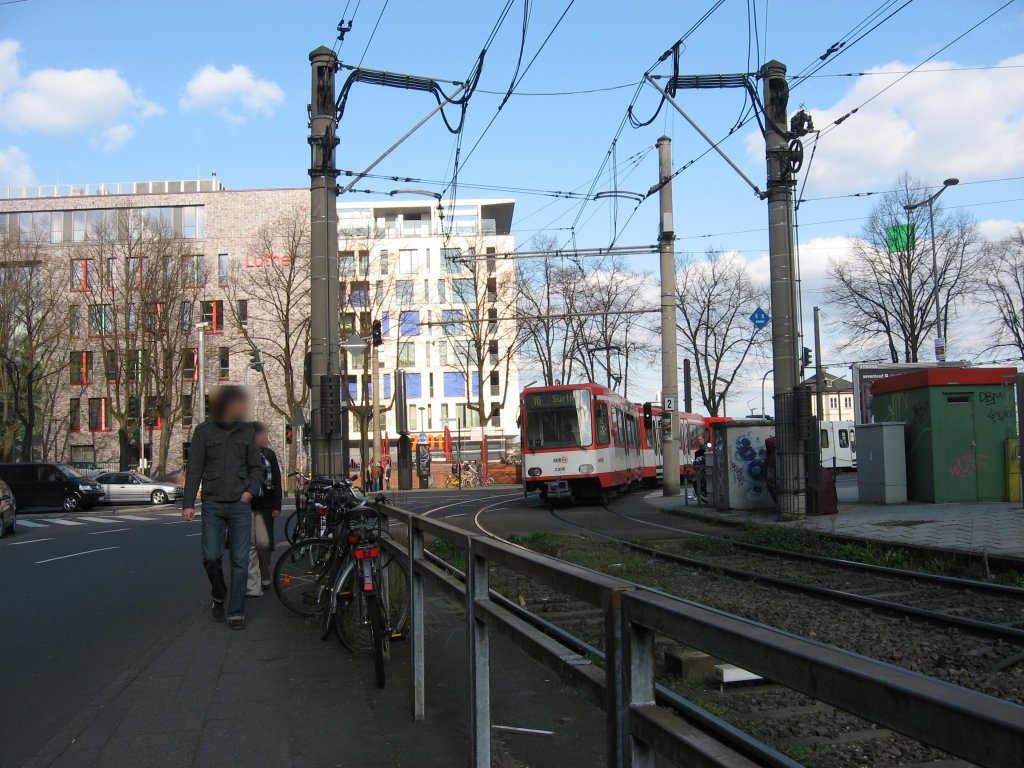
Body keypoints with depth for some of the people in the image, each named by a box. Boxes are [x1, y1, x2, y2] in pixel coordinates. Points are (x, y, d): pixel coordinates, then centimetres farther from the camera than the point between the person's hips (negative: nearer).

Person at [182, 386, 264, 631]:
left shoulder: (246, 431, 6)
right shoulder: (203, 431, 0)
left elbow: (256, 466, 11)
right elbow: (194, 470, 1)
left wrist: (251, 490, -5)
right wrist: (188, 503, -5)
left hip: (240, 505, 1)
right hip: (213, 505, -1)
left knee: (240, 561, 0)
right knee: (211, 557, -5)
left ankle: (236, 612, 8)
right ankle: (219, 597, 23)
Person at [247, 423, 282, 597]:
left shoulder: (270, 454, 8)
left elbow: (276, 481, 8)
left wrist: (276, 506, 2)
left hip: (264, 506, 2)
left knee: (263, 543, -4)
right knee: (250, 545, -2)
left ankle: (265, 578, 20)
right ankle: (253, 586, 0)